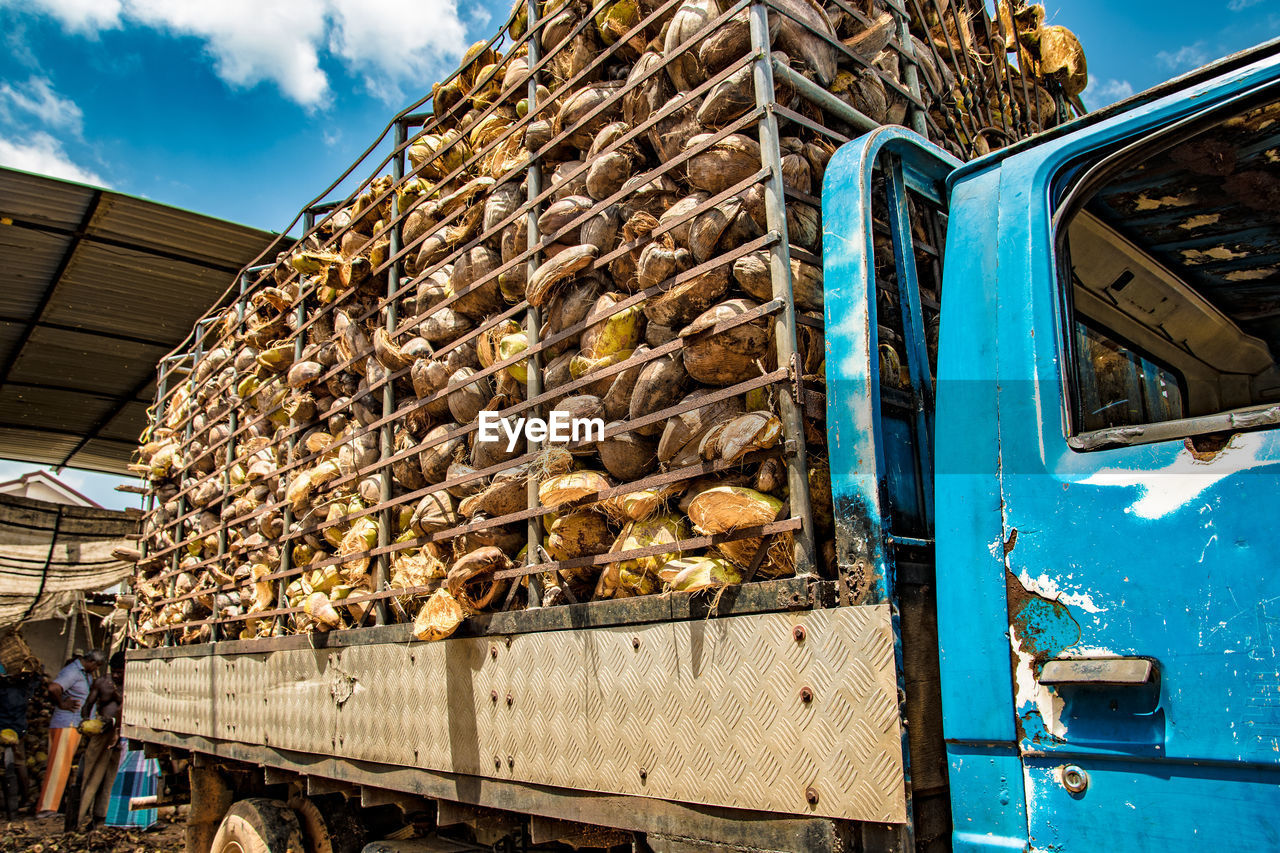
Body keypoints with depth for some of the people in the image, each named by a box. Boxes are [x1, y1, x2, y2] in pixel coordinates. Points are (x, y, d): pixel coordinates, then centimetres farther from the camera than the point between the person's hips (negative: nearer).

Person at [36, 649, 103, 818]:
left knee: (64, 765, 11)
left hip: (76, 725, 9)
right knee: (58, 765, -10)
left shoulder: (85, 673, 15)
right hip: (65, 724, -9)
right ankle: (46, 808, -9)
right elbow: (53, 688, -31)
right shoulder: (72, 672, -15)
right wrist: (61, 704, -16)